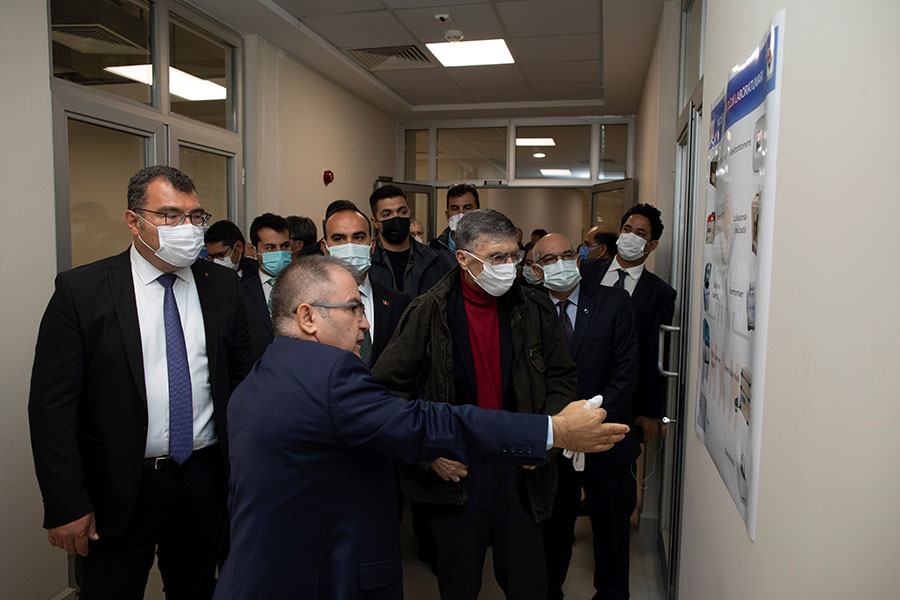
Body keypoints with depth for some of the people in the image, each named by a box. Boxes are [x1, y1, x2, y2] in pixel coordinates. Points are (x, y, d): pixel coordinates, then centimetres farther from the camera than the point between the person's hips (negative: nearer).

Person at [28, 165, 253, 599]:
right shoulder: (80, 290, -9)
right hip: (115, 493, -2)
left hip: (204, 481, 3)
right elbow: (51, 405, -9)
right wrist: (66, 506, -11)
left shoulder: (223, 286, 1)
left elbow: (241, 378, 6)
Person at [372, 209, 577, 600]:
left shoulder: (535, 311, -1)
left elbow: (562, 378, 8)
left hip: (521, 470, 2)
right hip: (453, 471, -1)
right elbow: (387, 388, -6)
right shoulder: (429, 313, -9)